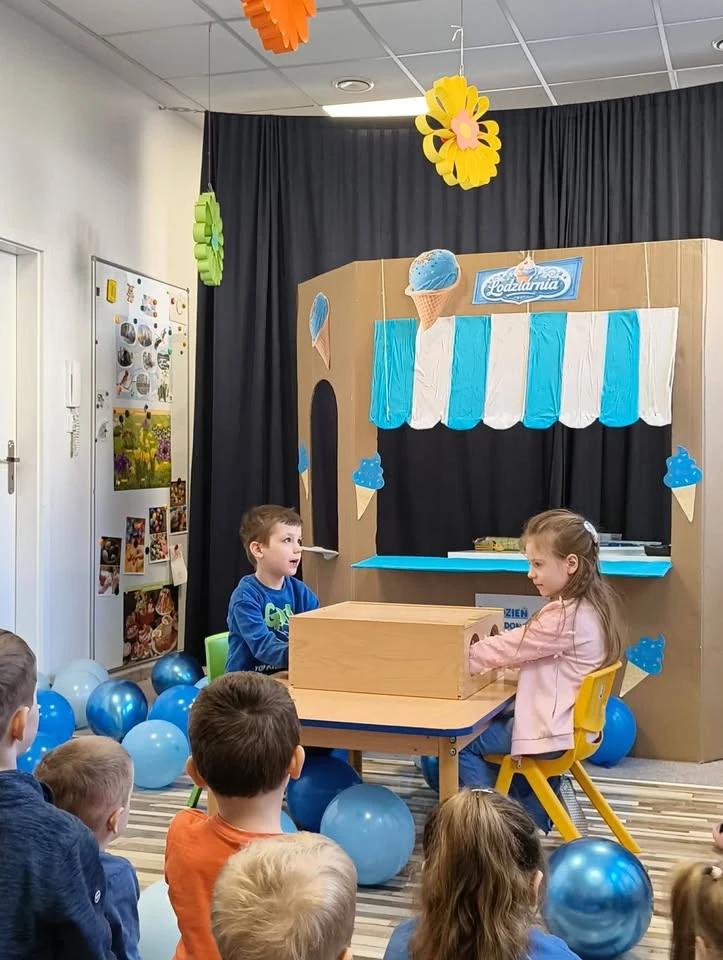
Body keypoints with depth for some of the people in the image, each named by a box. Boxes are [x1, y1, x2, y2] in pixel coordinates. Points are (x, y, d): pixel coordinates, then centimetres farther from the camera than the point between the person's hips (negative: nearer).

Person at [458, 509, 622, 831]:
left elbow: (511, 646, -18)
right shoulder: (586, 606, 4)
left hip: (550, 730, -10)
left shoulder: (566, 617, -25)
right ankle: (536, 811, 29)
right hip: (566, 722, 10)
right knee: (491, 721, 30)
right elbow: (525, 648, 11)